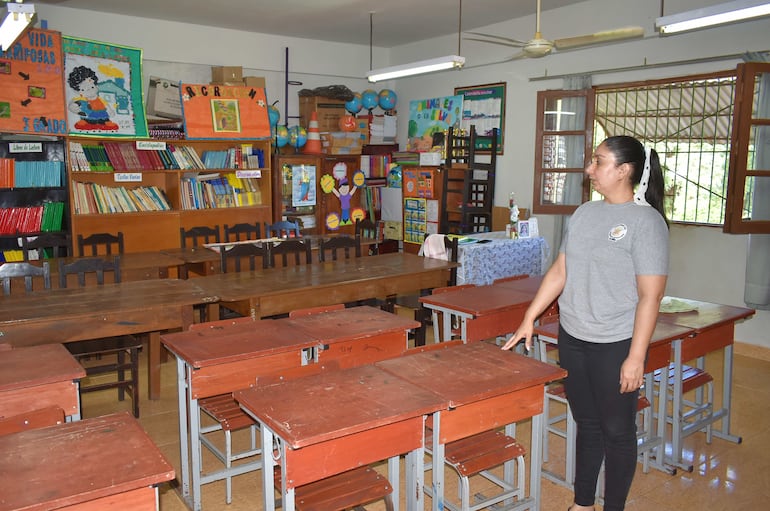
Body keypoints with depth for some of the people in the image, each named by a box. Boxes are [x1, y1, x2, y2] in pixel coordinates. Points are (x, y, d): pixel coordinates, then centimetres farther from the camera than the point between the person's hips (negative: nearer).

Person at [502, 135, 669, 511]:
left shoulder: (646, 221, -12)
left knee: (617, 430, 9)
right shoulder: (585, 213, 6)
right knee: (586, 424, 18)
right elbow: (559, 271, 10)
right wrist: (529, 320, 8)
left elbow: (650, 296, -14)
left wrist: (636, 358, -16)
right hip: (572, 339, 6)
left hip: (615, 346, -6)